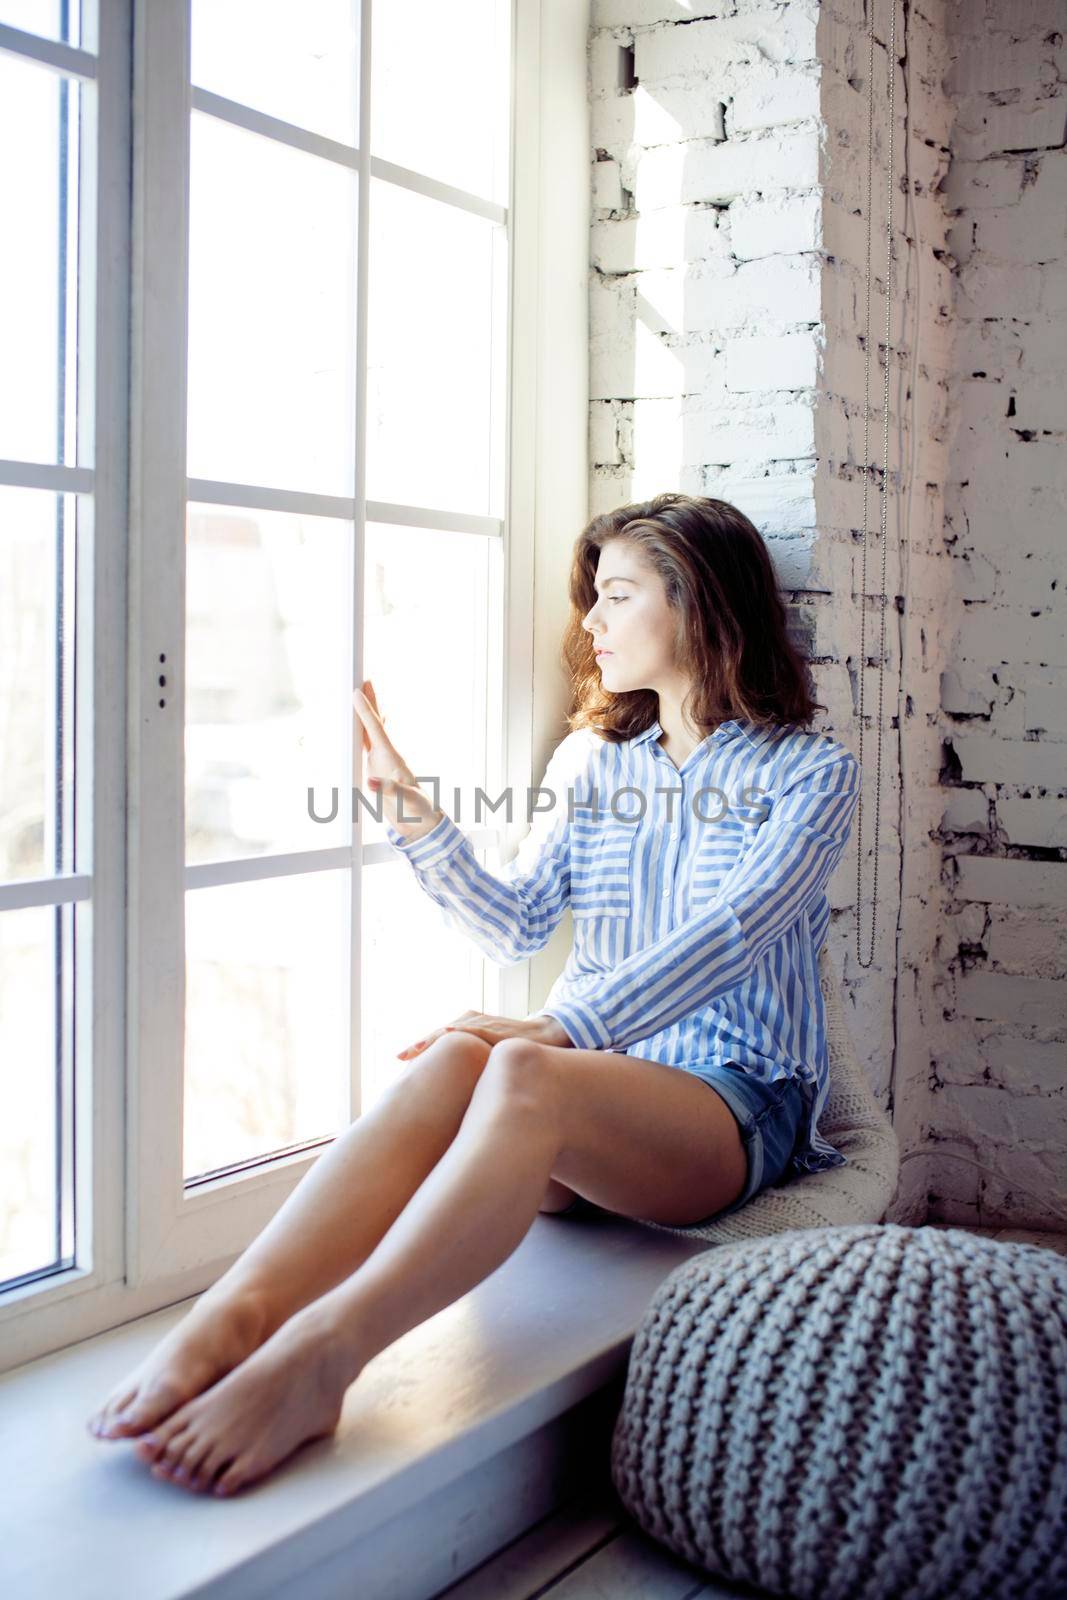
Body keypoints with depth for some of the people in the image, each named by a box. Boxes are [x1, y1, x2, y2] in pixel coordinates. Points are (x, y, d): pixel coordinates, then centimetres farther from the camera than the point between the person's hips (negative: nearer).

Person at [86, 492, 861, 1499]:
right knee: (453, 1059, -33)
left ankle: (316, 1358, -55)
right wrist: (407, 810, 1)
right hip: (594, 1073, 4)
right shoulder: (589, 759, 19)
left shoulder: (809, 773, 2)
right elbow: (516, 926, 14)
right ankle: (224, 1322, -52)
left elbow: (728, 936, -15)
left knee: (521, 1073, -38)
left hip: (736, 1104, -4)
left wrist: (561, 1029, -28)